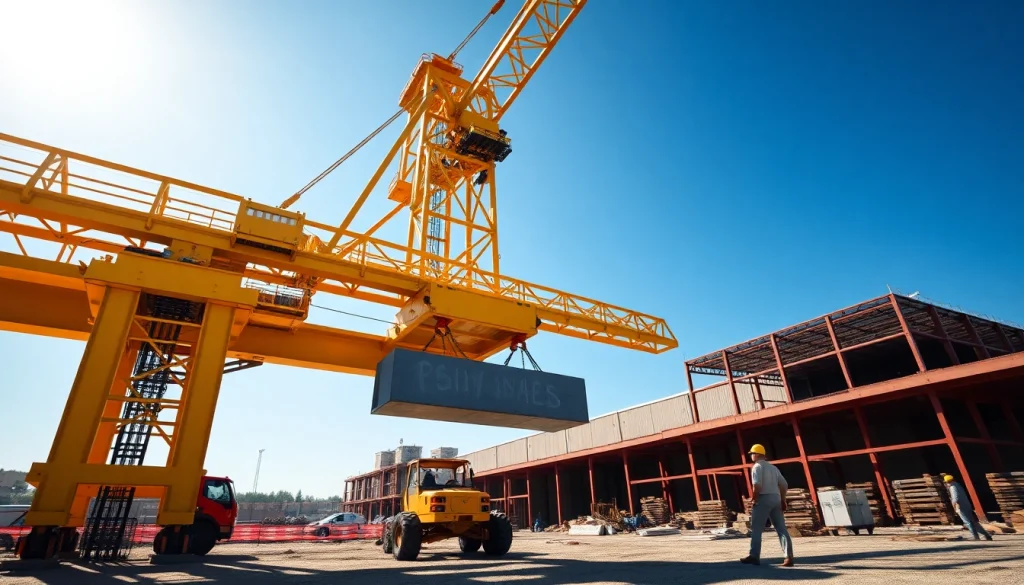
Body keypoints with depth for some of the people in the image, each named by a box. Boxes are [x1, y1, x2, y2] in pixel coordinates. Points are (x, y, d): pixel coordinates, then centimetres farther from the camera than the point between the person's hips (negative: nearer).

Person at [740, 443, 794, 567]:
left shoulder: (757, 466, -5)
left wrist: (753, 498, -10)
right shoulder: (773, 467, 19)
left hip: (764, 498, -7)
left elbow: (757, 485, -18)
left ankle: (754, 556, -2)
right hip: (776, 498, 7)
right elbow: (784, 485, 14)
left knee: (756, 529, -1)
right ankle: (788, 557, -1)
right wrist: (783, 500, 16)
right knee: (781, 528, 6)